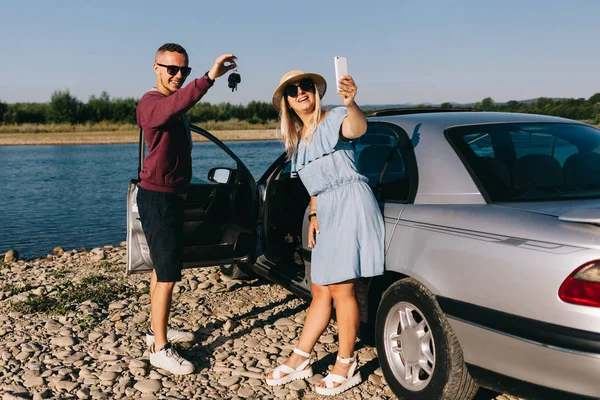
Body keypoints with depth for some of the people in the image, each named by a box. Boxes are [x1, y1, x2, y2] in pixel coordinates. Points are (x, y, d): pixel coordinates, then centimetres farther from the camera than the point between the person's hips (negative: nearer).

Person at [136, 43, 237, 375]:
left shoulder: (173, 105, 16)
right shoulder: (151, 103, -17)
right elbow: (178, 103, -41)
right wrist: (209, 77, -54)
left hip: (171, 196, 10)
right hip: (158, 197, -10)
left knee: (163, 267, 18)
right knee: (167, 274, -10)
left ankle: (157, 328, 31)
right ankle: (159, 349, -3)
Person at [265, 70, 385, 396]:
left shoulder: (334, 120, -5)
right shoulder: (297, 140, 18)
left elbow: (358, 128, -30)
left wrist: (350, 104, -51)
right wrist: (313, 215, 13)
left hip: (350, 205, -8)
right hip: (326, 213, 8)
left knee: (340, 288, -6)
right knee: (320, 292, 13)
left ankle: (346, 368, 7)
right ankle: (299, 361, 21)